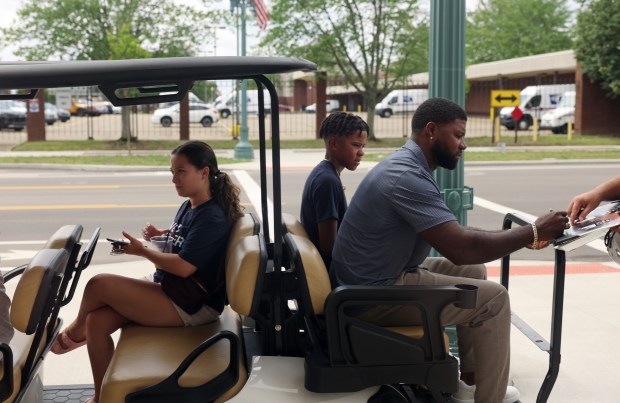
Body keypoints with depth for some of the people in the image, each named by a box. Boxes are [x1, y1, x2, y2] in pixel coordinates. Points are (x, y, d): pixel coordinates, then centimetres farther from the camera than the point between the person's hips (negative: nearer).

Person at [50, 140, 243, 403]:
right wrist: (162, 234, 7)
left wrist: (142, 251, -13)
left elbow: (183, 267, -26)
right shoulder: (189, 206, 10)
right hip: (173, 292, 9)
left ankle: (75, 332, 16)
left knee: (99, 284, -16)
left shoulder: (211, 217, -19)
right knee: (97, 321, -6)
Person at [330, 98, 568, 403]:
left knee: (471, 271, 17)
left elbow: (454, 234, 16)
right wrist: (533, 233, -18)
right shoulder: (407, 176, -24)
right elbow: (460, 248, -28)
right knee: (493, 299, -8)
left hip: (381, 279, 10)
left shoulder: (407, 165, 10)